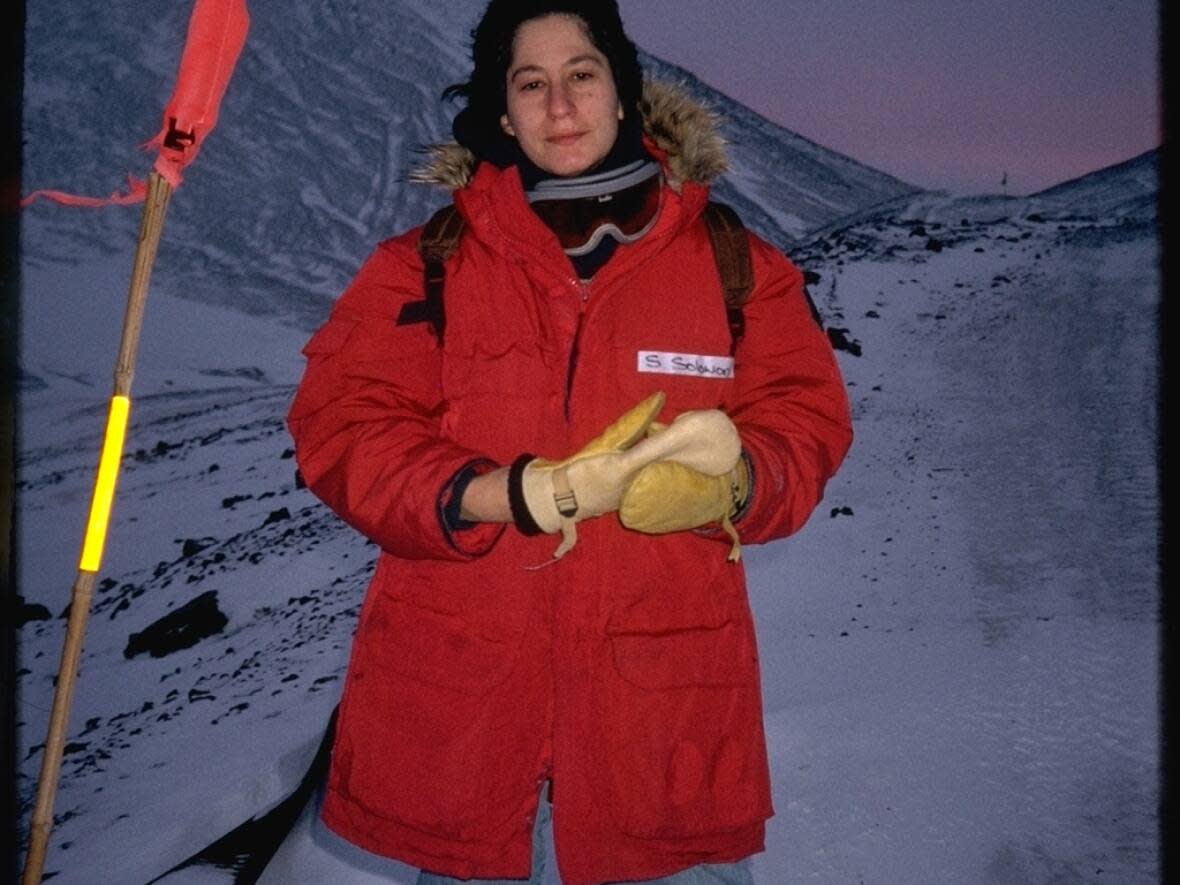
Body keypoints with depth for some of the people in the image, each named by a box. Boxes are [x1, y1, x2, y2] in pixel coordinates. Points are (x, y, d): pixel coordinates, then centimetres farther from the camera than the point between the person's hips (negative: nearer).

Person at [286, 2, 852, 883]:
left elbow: (805, 423, 3)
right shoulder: (423, 267, 2)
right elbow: (342, 429, -5)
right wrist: (522, 495, -22)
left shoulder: (736, 263, 5)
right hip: (456, 701, 1)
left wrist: (728, 476, -22)